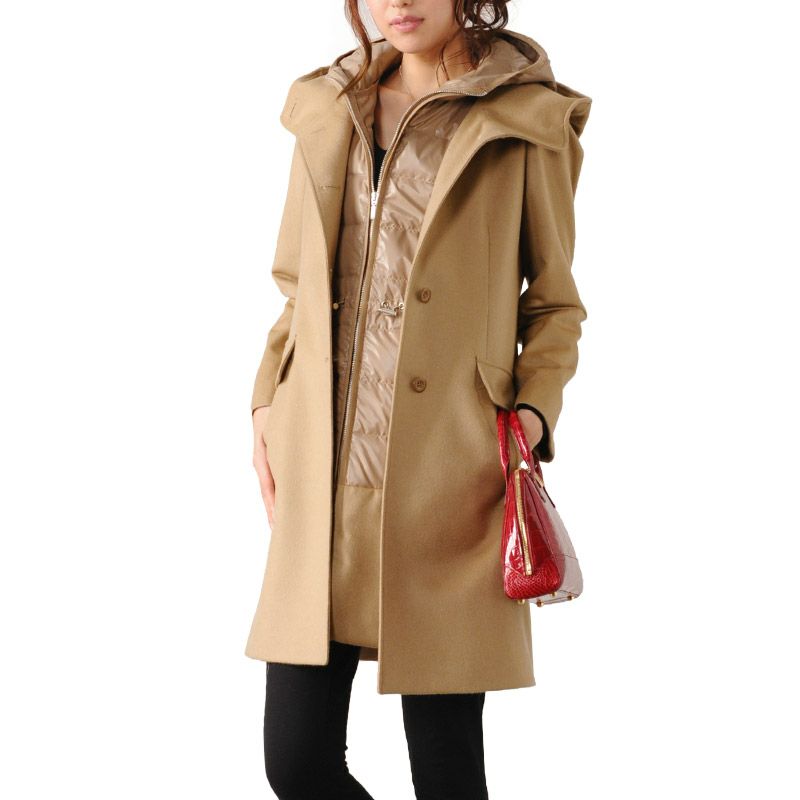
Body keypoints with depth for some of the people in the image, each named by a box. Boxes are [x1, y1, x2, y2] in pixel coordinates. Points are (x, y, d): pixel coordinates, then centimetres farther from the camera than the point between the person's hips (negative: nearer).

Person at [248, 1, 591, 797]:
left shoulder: (527, 121, 1)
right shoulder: (330, 111, 12)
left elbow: (553, 301, 7)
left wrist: (534, 411, -8)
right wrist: (267, 403, 7)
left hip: (447, 483, -4)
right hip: (324, 478, 4)